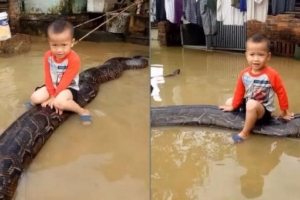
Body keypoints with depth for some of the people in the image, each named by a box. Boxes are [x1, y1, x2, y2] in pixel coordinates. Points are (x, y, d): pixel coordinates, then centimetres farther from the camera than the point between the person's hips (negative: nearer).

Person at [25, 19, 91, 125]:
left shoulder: (74, 59, -26)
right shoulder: (48, 56, -10)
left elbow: (65, 81, -22)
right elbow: (48, 77, -4)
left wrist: (55, 97, -18)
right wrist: (52, 95, -8)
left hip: (69, 87, -5)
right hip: (53, 86, 5)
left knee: (60, 102, -35)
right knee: (35, 98, -16)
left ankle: (82, 111, -13)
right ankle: (35, 103, 22)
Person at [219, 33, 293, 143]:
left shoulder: (272, 75, -24)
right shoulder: (244, 73, -11)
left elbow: (281, 92, -12)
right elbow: (239, 91, 4)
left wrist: (284, 111, -3)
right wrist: (233, 106, 13)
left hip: (264, 111, -6)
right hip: (248, 105, 7)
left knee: (252, 104, -38)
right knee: (229, 102, 14)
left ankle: (245, 133, -19)